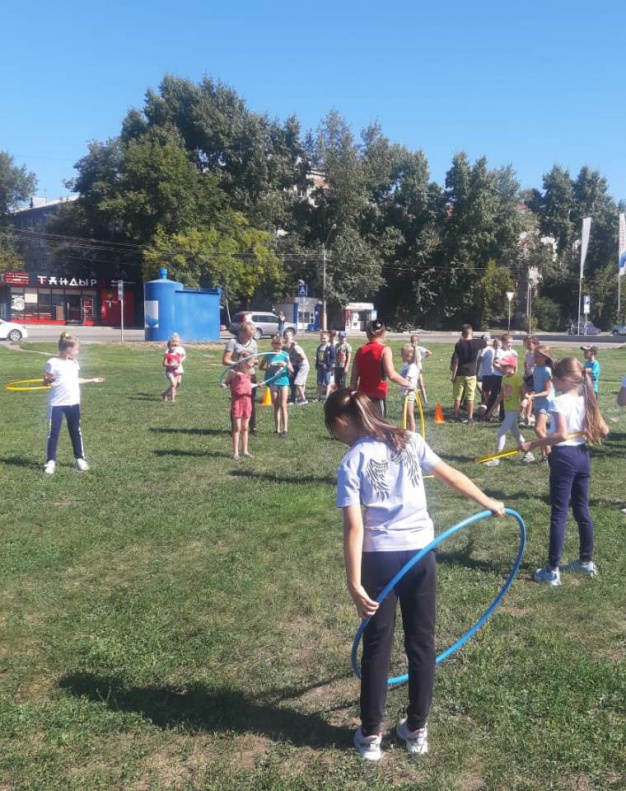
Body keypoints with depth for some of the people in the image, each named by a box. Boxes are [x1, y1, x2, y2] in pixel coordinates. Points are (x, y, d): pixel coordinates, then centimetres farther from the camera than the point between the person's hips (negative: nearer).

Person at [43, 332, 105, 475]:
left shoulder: (74, 362, 7)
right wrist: (48, 381, -30)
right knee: (53, 432, 1)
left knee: (76, 431, 13)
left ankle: (80, 458, 23)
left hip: (74, 403, 6)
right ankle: (51, 461, 11)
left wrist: (92, 381, 19)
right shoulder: (53, 363, -12)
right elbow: (45, 381, -8)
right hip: (57, 404, -6)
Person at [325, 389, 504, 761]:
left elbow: (354, 528, -13)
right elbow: (451, 475, 7)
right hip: (420, 554, 3)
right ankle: (417, 728, 31)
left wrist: (355, 583, -12)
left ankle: (371, 734, 25)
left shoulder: (351, 463, -8)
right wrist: (488, 502, 22)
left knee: (377, 647, 12)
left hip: (379, 558, -3)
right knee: (421, 643, 17)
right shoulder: (410, 441, 2)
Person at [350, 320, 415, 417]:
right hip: (377, 397, -5)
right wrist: (409, 384, -7)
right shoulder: (384, 350, -7)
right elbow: (391, 375, -20)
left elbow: (353, 379, 8)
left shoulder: (360, 351, 7)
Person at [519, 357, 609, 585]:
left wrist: (532, 444, -22)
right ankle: (586, 561, 29)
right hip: (582, 456, 8)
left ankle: (552, 571, 2)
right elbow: (603, 430, 7)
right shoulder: (586, 401, 6)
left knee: (559, 514, -3)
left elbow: (561, 435, -26)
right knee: (582, 511, 18)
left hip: (564, 458, -7)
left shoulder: (560, 402, -16)